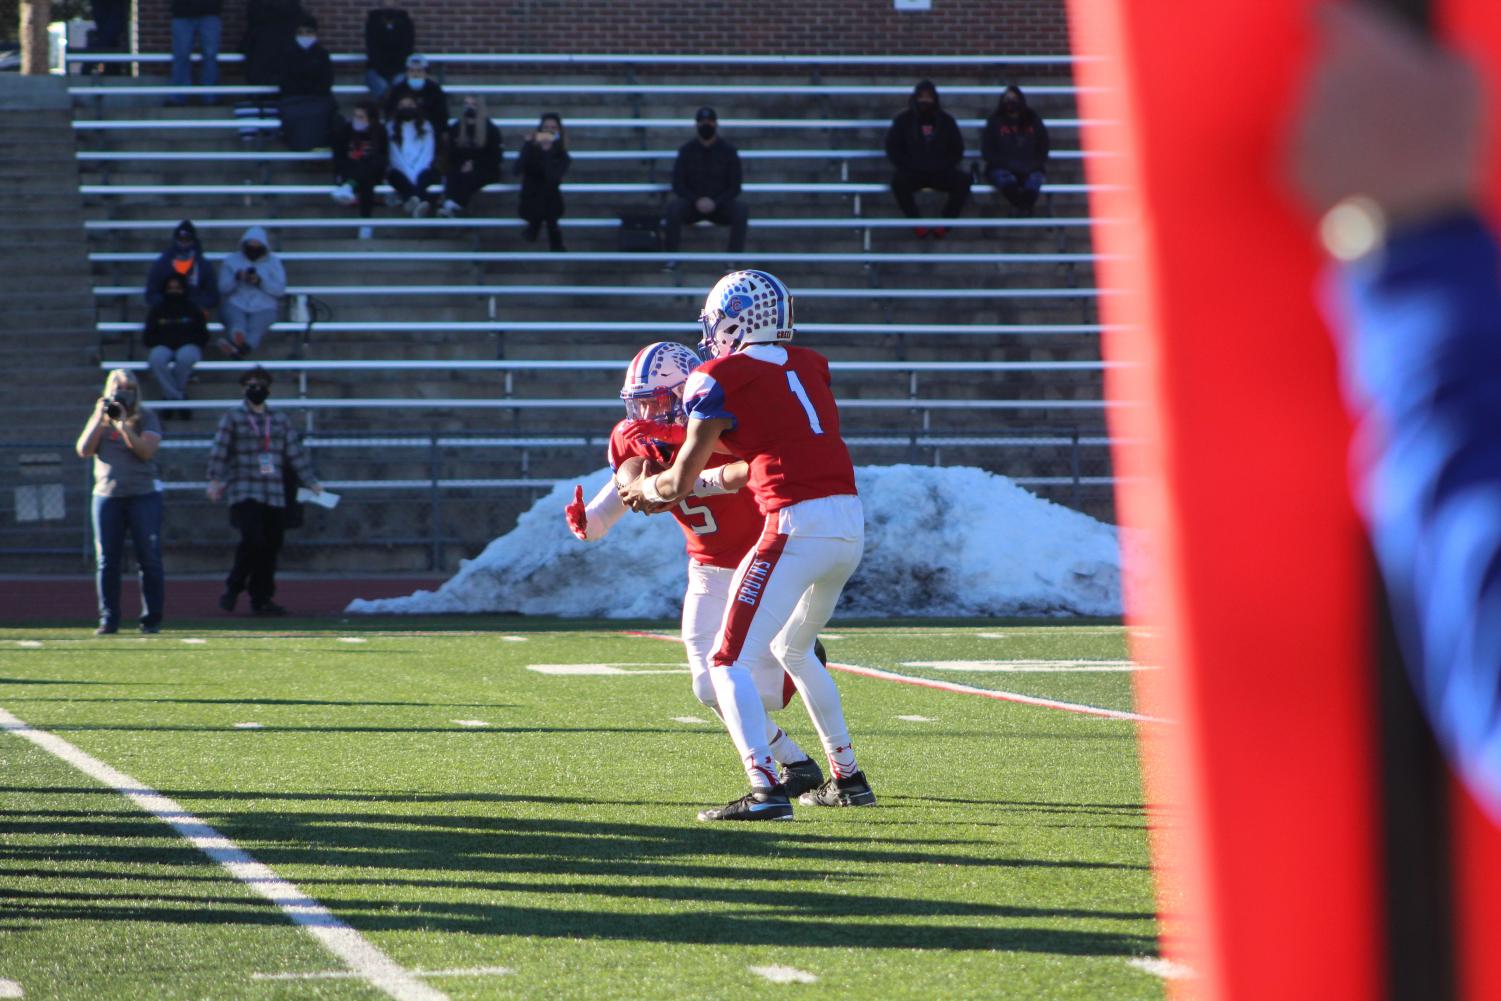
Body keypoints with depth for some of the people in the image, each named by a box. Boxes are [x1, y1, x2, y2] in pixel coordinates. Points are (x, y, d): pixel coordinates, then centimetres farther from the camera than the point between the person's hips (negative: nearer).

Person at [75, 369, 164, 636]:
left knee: (149, 560, -4)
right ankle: (108, 620, 6)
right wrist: (100, 419, -7)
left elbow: (146, 451, -12)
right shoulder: (99, 418, 13)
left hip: (143, 495, -3)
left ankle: (151, 619, 1)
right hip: (107, 494, 3)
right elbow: (83, 451, 1)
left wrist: (122, 424, -18)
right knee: (106, 561, 2)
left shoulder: (145, 418, 3)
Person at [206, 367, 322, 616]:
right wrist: (214, 480, -13)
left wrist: (311, 482, 9)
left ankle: (261, 598, 10)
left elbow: (296, 453, 16)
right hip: (244, 493, -4)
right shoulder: (232, 419, 5)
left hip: (275, 497, 4)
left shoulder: (281, 420, 17)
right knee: (253, 540, -19)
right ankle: (233, 587, 0)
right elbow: (219, 452, -2)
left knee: (271, 546, 1)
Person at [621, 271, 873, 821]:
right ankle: (848, 778, 30)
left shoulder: (720, 379, -2)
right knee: (793, 649, 28)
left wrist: (644, 489, 24)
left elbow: (679, 484, 2)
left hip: (797, 526, -7)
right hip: (851, 523, 7)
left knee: (729, 662, -3)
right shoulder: (810, 365, 17)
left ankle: (765, 788, -18)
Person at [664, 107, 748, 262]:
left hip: (720, 204, 0)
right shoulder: (686, 150, 1)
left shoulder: (728, 151, -1)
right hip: (691, 205, 0)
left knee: (741, 210, -31)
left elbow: (734, 187, -1)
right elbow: (677, 185, -2)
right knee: (673, 205, -32)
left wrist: (715, 203, -18)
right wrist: (696, 201, -19)